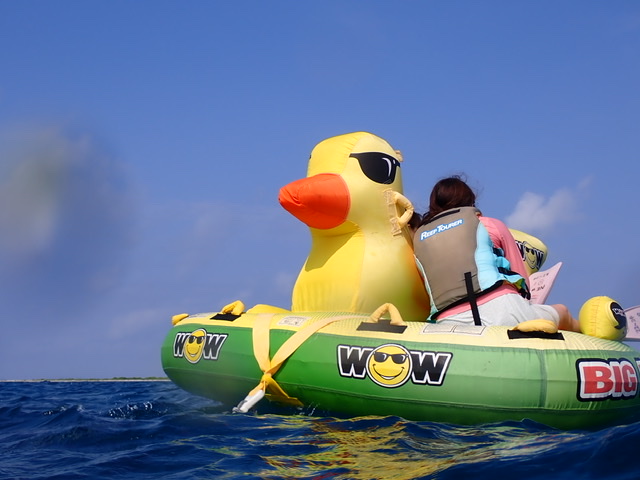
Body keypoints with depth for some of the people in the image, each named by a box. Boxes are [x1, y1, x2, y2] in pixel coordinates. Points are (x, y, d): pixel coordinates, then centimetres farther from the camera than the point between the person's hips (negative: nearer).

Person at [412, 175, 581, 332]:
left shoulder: (417, 237, 21)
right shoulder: (490, 225, 17)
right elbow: (522, 280, 20)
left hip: (449, 326, 1)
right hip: (500, 308, -1)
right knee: (561, 312, 25)